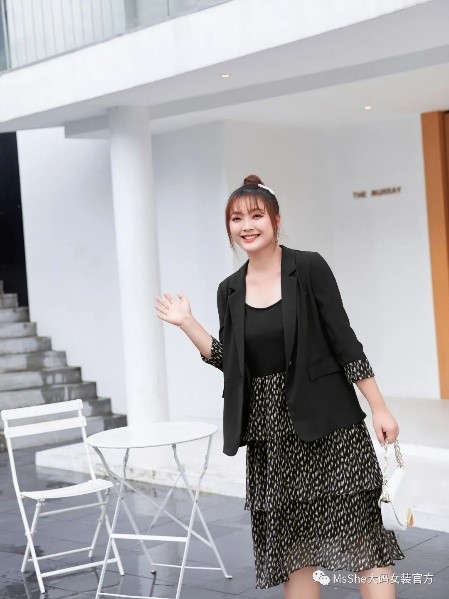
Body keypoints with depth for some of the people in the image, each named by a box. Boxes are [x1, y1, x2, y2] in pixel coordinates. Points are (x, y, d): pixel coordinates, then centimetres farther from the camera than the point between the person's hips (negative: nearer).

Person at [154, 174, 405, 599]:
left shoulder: (309, 268, -6)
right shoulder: (230, 291, 7)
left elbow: (343, 340, -6)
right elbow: (230, 362, 10)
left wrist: (379, 408, -8)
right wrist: (187, 324, 3)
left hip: (326, 421, -4)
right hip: (271, 432, 4)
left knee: (359, 532, -3)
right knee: (291, 544, 10)